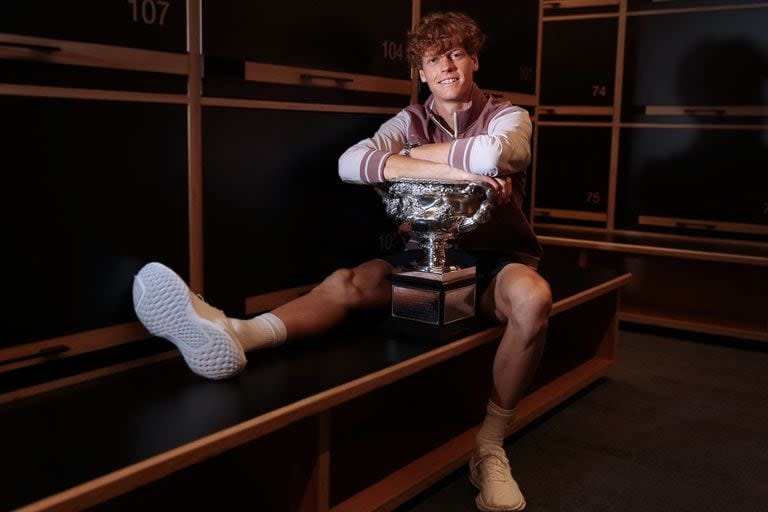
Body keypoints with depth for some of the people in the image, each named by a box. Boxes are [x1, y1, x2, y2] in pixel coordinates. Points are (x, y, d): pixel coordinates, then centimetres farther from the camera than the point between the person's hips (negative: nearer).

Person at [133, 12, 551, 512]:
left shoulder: (509, 117, -2)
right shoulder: (412, 120, 4)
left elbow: (489, 154, -31)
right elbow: (350, 163, -18)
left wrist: (408, 153, -15)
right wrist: (449, 170, -26)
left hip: (497, 258, -2)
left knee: (533, 299, -37)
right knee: (346, 283, -25)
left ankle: (490, 447, -24)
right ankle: (231, 336, -51)